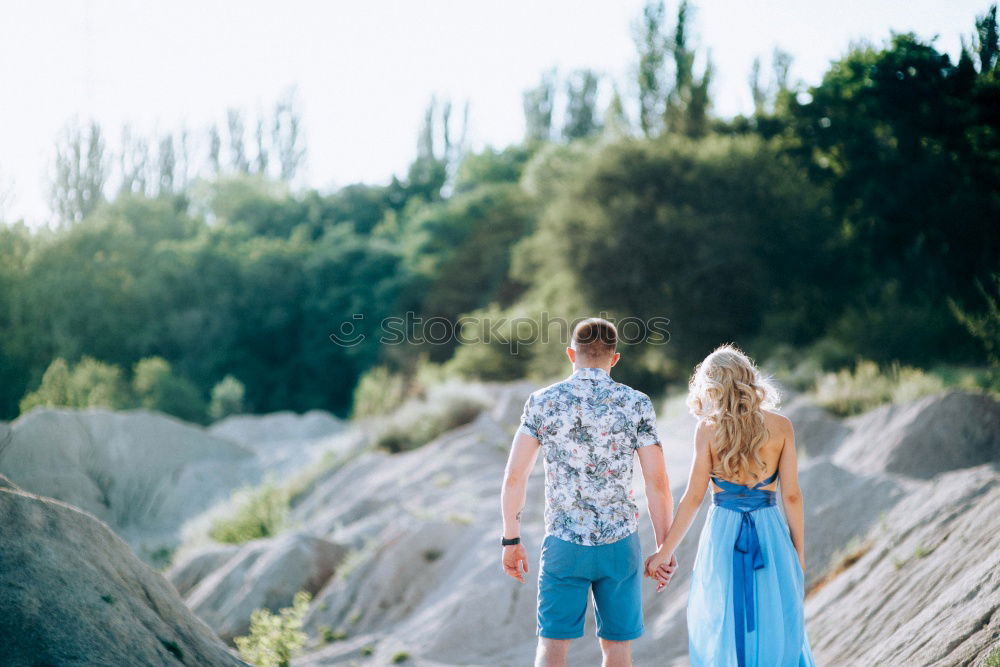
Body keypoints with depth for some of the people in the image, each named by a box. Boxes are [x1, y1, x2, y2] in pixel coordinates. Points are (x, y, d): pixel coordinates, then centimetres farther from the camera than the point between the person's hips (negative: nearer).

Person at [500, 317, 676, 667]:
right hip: (619, 544, 0)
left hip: (564, 544, 0)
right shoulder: (636, 404, -3)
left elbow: (514, 476, -4)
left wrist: (511, 540, 6)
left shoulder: (542, 402, -2)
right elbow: (657, 483, -6)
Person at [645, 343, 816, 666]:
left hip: (723, 535, -1)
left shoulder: (708, 428, -7)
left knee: (721, 631, 11)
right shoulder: (781, 427, -2)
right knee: (776, 632, 12)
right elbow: (791, 496, -1)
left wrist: (665, 552, 2)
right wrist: (799, 553, 9)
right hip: (771, 534, 1)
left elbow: (693, 497, -6)